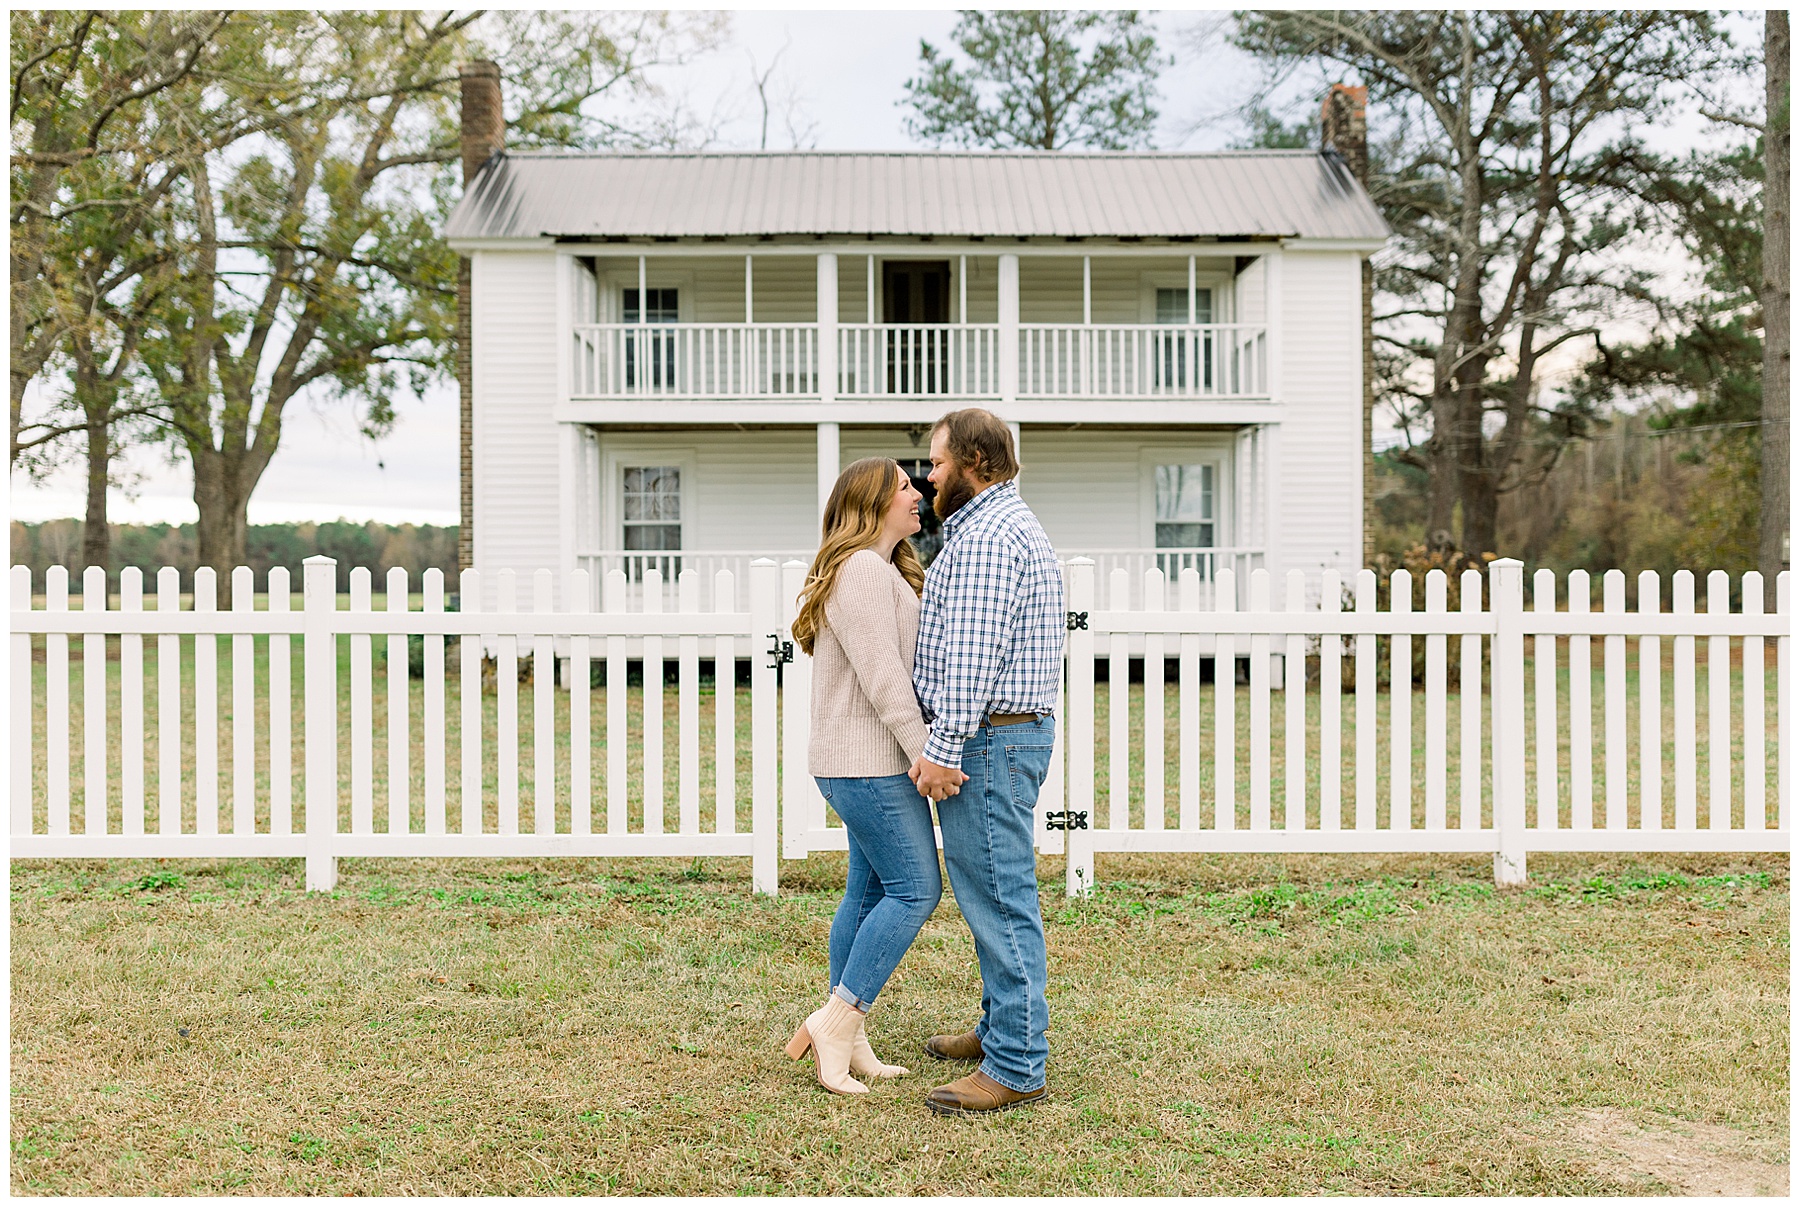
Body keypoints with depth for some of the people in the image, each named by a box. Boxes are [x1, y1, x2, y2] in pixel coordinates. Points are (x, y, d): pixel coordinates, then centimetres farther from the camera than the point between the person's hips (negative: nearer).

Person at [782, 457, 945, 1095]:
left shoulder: (883, 570, 20)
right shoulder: (862, 571, -15)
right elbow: (881, 675, -21)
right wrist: (925, 752, -21)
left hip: (868, 761, 11)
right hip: (867, 761, -11)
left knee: (870, 891, 11)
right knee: (914, 888, -9)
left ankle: (847, 1043, 16)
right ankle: (835, 1022, -4)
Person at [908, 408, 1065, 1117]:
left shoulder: (986, 536, -15)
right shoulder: (1010, 525, 20)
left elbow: (972, 654, -22)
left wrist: (942, 750, -22)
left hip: (988, 738, -11)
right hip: (1014, 732, 11)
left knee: (999, 899, -8)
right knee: (995, 894, 18)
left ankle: (1016, 1068, -3)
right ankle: (1001, 1029, 30)